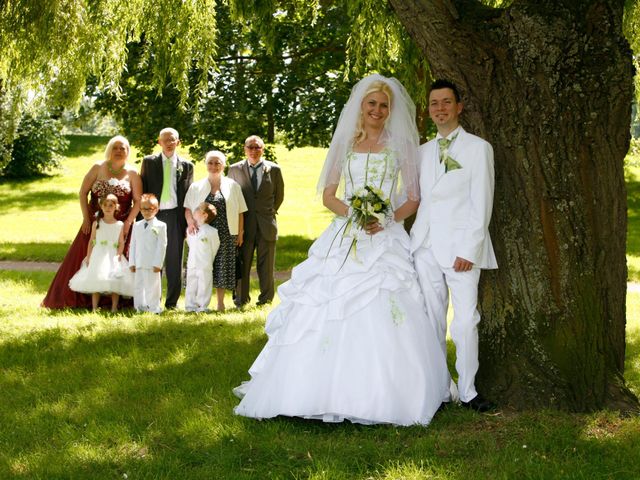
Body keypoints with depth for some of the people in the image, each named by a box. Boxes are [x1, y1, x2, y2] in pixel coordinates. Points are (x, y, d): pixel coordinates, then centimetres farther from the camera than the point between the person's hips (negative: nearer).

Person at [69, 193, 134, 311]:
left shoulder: (119, 225, 2)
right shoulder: (96, 223, 4)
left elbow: (121, 243, 1)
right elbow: (91, 241, 6)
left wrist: (118, 255, -13)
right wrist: (88, 257, 2)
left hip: (113, 257, 0)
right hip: (98, 256, 0)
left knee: (114, 283, -4)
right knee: (96, 283, -2)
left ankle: (114, 308, 3)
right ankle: (94, 308, 3)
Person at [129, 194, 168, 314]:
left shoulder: (160, 226, -2)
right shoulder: (137, 225, 12)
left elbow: (162, 245, -6)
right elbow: (133, 244, 12)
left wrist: (158, 263, -12)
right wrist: (132, 262, 5)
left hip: (152, 264, -5)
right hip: (139, 263, 5)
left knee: (152, 286, 0)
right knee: (138, 286, 8)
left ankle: (154, 308, 8)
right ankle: (140, 308, 17)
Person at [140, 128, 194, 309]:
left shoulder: (186, 166, 8)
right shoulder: (149, 162, 7)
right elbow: (142, 190, 6)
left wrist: (188, 222, 1)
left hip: (175, 215, 0)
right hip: (154, 214, 0)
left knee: (175, 260, 4)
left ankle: (172, 301, 11)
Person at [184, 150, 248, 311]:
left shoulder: (232, 186, 7)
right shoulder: (196, 187, 9)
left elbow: (240, 212, 7)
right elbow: (188, 209, 7)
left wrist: (240, 233, 3)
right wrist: (190, 222, -12)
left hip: (225, 235, 0)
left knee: (222, 267, 1)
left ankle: (220, 303, 11)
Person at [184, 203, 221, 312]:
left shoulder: (211, 231, -9)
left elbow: (215, 247, 2)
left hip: (205, 266, -4)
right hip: (192, 265, 4)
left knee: (204, 286, 0)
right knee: (191, 286, 8)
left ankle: (202, 306, 7)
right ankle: (190, 306, 15)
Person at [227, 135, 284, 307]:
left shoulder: (274, 169, 5)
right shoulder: (235, 169, 5)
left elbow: (279, 195, 14)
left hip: (266, 224, 0)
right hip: (243, 224, 0)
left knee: (266, 265, 4)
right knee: (242, 264, 0)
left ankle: (266, 299, 13)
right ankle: (241, 299, 10)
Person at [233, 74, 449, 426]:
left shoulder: (400, 144, 9)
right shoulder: (345, 143, 12)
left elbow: (415, 198, 6)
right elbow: (328, 195, 10)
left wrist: (388, 218, -11)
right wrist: (353, 213, -8)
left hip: (385, 240, -1)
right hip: (344, 238, 2)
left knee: (383, 316, -10)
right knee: (328, 314, -4)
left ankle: (379, 394, -2)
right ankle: (325, 390, 3)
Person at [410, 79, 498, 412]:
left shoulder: (478, 148, 2)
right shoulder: (422, 151, 17)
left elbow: (481, 204, -4)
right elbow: (418, 199, 15)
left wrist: (469, 249, -11)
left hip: (461, 247, -4)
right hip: (426, 247, 4)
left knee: (465, 322, -7)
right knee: (431, 322, 5)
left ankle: (467, 391, 3)